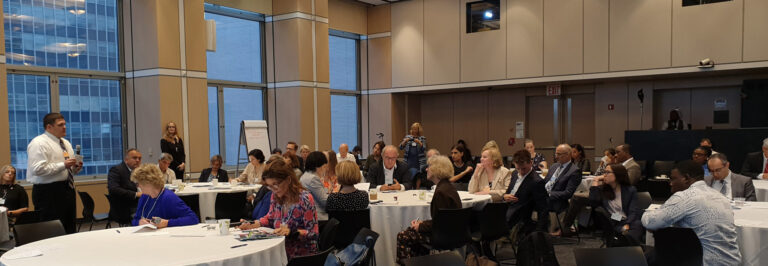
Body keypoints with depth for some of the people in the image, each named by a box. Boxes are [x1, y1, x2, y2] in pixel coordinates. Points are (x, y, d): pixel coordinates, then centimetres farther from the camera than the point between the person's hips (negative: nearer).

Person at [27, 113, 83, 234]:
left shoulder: (66, 143, 17)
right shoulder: (39, 143, -9)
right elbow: (38, 169, -21)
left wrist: (76, 167, 1)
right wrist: (63, 165, -22)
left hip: (67, 188, 9)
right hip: (49, 192, -8)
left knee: (70, 228, 12)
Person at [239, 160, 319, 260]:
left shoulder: (305, 199, -17)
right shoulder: (276, 195, 3)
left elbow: (313, 234, -16)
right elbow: (270, 218, 19)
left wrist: (291, 232, -29)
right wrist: (252, 224, 2)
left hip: (301, 256, -6)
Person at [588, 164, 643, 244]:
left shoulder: (630, 190, 13)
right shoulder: (602, 189, 20)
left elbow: (633, 211, 1)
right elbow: (593, 204, 1)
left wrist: (627, 225, -19)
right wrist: (595, 184, 7)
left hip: (629, 222, 0)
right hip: (613, 224, 0)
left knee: (638, 224, -36)